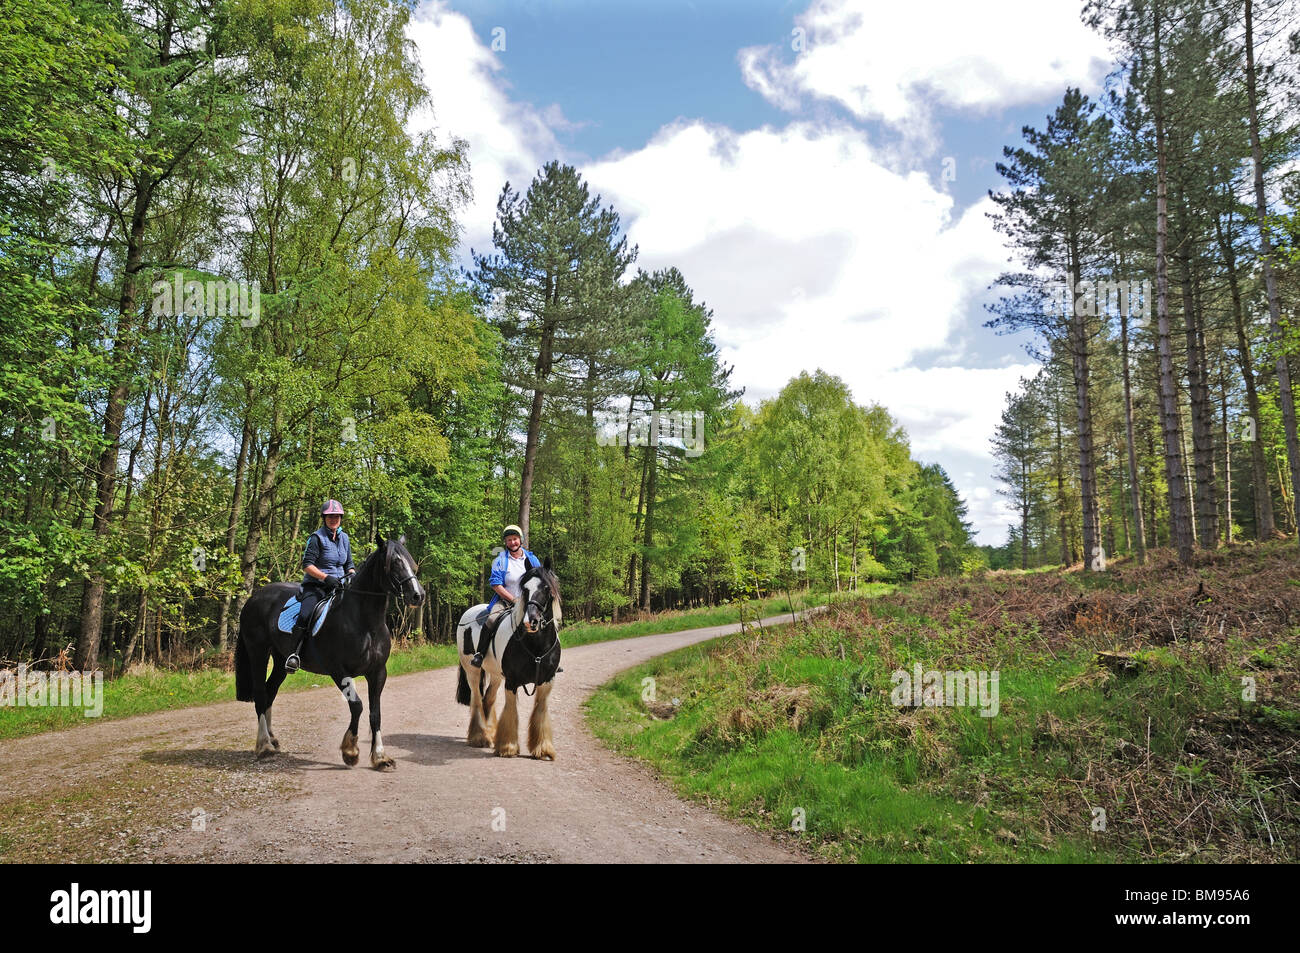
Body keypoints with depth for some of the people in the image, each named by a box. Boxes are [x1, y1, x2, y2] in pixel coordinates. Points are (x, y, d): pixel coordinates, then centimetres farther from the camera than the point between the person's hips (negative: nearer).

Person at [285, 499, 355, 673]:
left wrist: (352, 574, 0)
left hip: (339, 586, 6)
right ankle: (294, 654, -22)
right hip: (315, 585, -6)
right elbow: (307, 565, -11)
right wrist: (326, 577, -22)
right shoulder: (317, 538, -4)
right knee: (305, 615, -28)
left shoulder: (344, 538, 15)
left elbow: (349, 564, 22)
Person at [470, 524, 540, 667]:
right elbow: (496, 584, -8)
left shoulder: (531, 559, 9)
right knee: (491, 619, -30)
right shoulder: (500, 560, -1)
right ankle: (479, 654, -16)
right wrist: (513, 599, -14)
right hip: (504, 600, -2)